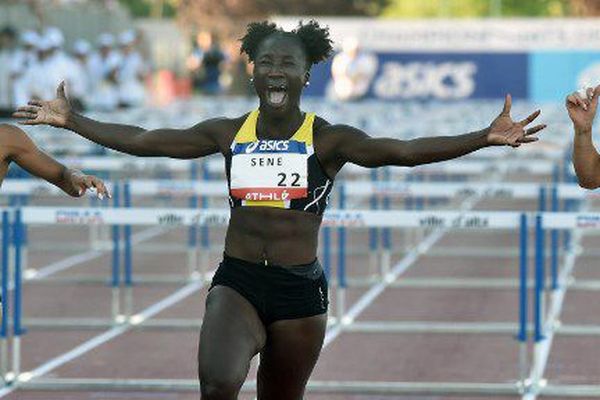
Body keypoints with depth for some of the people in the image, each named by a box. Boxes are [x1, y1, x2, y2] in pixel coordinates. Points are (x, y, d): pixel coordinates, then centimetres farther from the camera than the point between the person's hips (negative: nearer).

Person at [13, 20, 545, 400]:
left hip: (300, 291, 0)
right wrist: (70, 121, 10)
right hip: (236, 283, 1)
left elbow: (404, 151, -16)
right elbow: (143, 141, 10)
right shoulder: (228, 134, 4)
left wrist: (485, 139, -28)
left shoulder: (328, 140, -4)